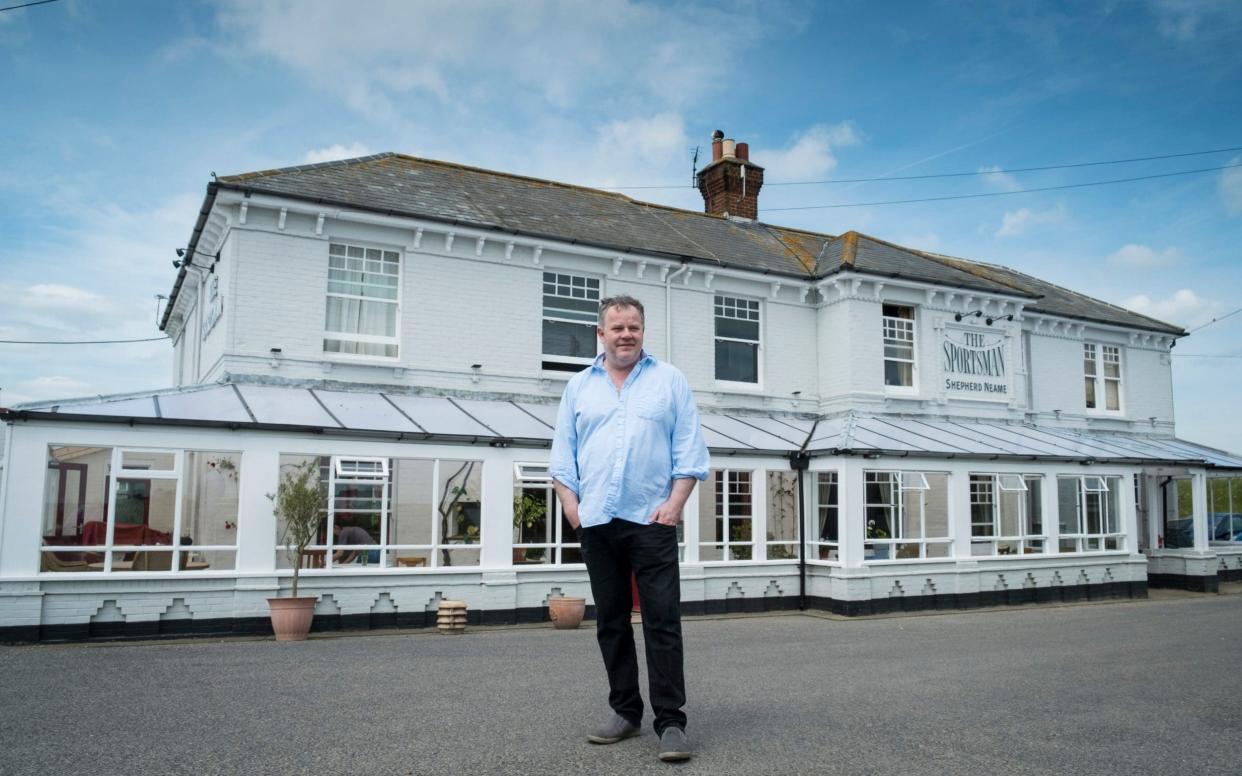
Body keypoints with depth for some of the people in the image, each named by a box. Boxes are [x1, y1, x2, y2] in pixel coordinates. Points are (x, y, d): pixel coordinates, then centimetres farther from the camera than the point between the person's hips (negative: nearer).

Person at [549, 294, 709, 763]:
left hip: (651, 519, -3)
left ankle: (670, 722, 0)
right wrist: (570, 505, 0)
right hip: (597, 522, 3)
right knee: (610, 623, 10)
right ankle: (625, 711, 21)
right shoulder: (579, 387, 13)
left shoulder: (669, 381, 7)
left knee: (662, 622, -5)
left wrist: (675, 503, -9)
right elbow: (562, 455, 12)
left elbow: (689, 449, 2)